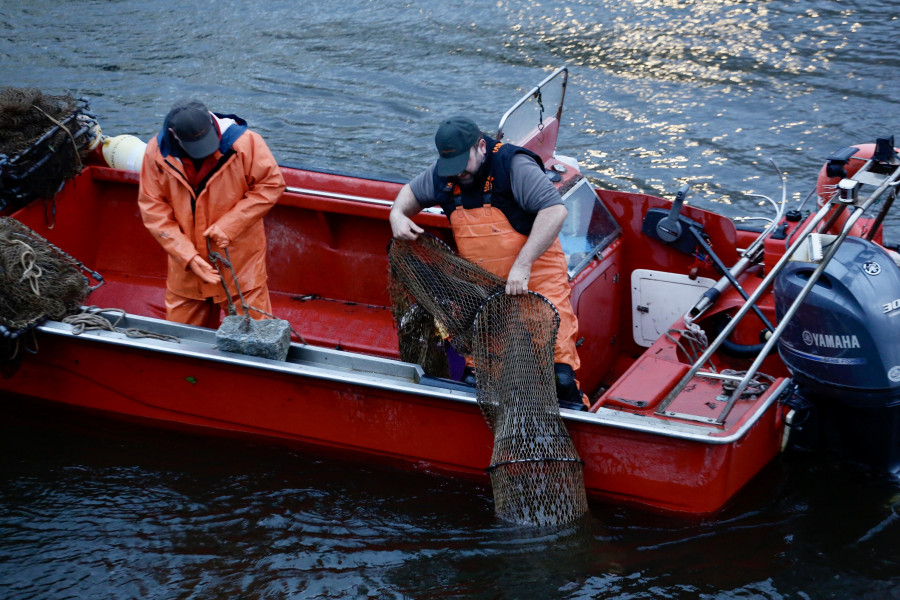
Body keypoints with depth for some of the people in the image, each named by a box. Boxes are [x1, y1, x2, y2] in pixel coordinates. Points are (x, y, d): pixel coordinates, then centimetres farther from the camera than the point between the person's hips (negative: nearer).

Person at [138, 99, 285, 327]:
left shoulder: (244, 142, -16)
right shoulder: (157, 153, -10)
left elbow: (271, 185, -9)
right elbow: (153, 209, -6)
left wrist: (228, 226, -16)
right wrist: (188, 257, -14)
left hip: (239, 260, -2)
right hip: (186, 266, 2)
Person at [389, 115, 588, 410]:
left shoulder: (514, 165, -16)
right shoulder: (443, 175, 3)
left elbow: (555, 210, -25)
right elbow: (412, 192, 24)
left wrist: (522, 264, -30)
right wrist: (397, 214, 0)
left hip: (537, 278, -5)